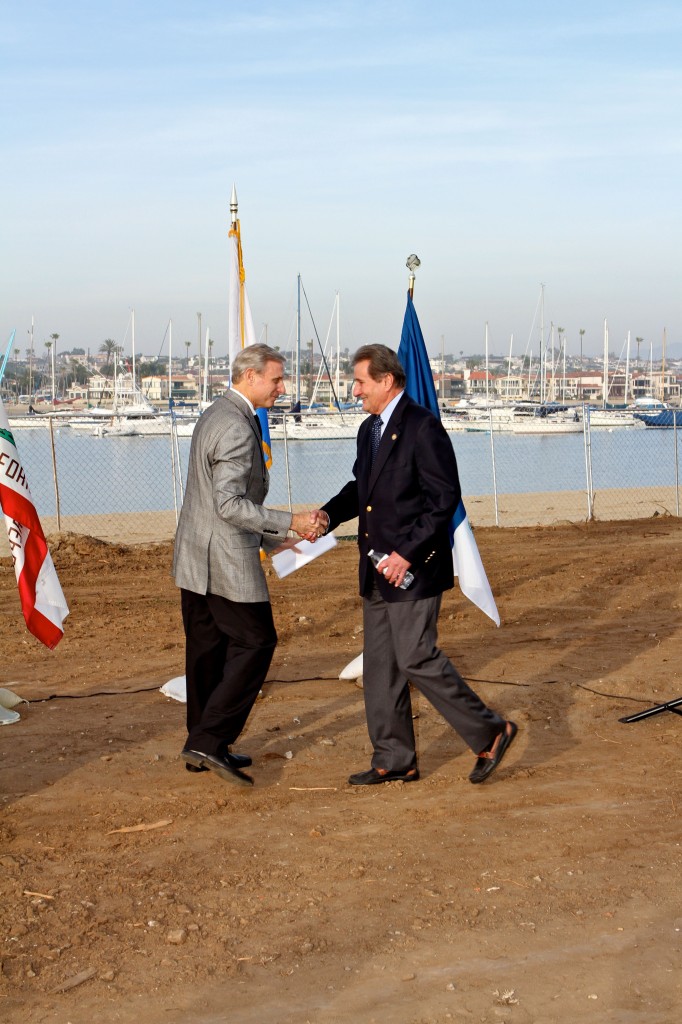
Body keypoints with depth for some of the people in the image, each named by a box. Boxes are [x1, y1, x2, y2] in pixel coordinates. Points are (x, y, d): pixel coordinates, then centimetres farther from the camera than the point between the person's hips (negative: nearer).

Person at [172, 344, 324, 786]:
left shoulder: (214, 416, 16)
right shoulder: (237, 428, -18)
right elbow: (229, 504, -24)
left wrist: (271, 538, 26)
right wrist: (290, 522, -19)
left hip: (194, 558, 10)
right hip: (225, 560, -10)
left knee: (207, 649, 14)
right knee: (256, 642, -2)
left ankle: (203, 749, 22)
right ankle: (208, 741, -4)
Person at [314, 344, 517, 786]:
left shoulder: (423, 427, -15)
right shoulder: (369, 429, 14)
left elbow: (445, 498, -18)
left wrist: (407, 553, -21)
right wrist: (328, 514, 2)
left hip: (414, 567, -9)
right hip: (379, 569, 9)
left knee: (416, 658, -9)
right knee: (380, 663, 10)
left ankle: (490, 732, 7)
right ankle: (395, 760, 20)